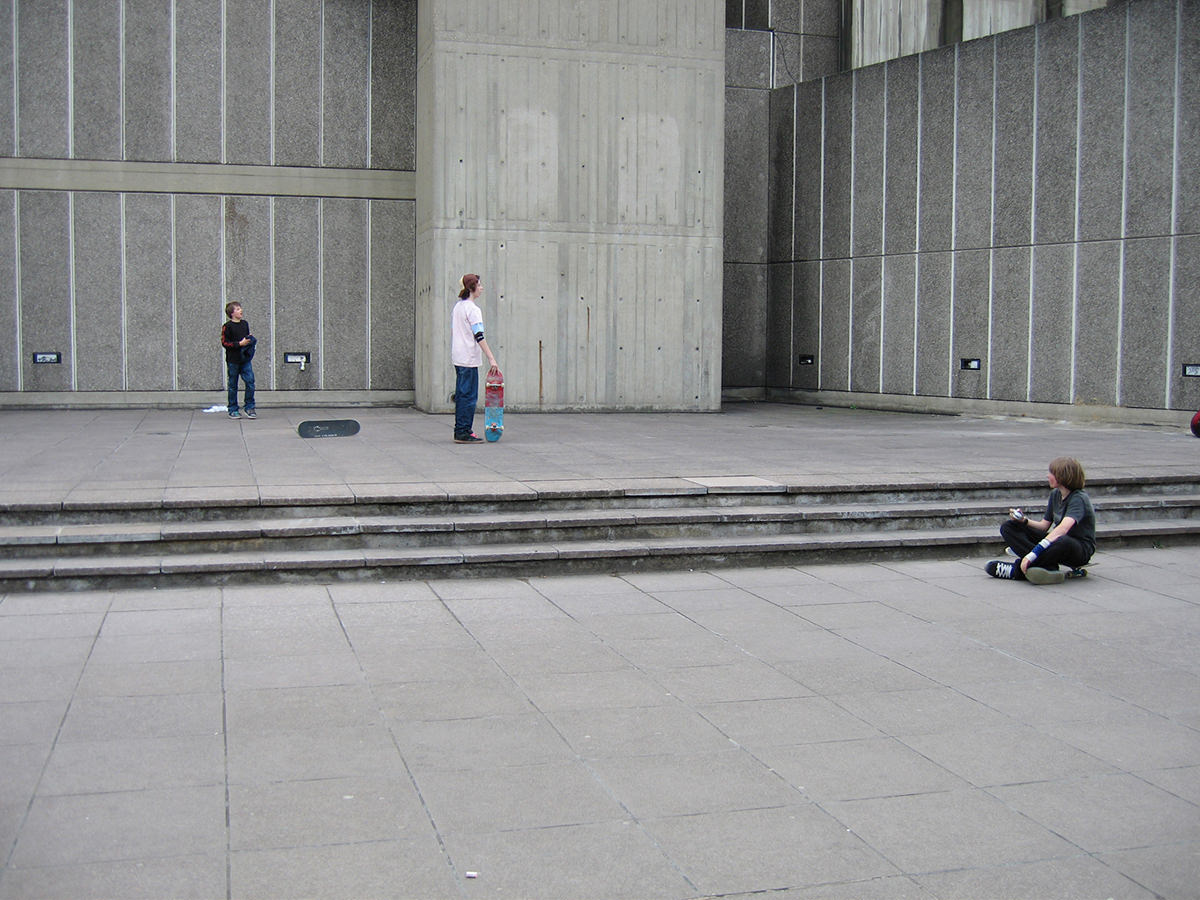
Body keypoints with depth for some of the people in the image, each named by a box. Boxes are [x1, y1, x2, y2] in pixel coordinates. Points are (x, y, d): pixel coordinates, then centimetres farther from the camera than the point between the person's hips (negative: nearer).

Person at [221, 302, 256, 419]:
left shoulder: (245, 324, 11)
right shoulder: (227, 326, -7)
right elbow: (224, 343, -11)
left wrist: (250, 341, 4)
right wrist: (239, 344, -18)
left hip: (245, 359, 4)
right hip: (233, 360, -4)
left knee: (250, 382, -5)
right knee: (233, 386, 5)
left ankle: (250, 408, 4)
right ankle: (233, 410, 14)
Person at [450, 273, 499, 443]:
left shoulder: (457, 306, 15)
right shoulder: (472, 309, -13)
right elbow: (479, 336, -18)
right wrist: (491, 358, -19)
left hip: (458, 358, 9)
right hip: (469, 359, -9)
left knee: (461, 394, 12)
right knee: (469, 395, -6)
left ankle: (460, 431, 15)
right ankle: (463, 433, -5)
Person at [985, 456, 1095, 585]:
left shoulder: (1079, 498, -20)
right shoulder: (1055, 494, 6)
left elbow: (1062, 529, -36)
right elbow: (1044, 526, 10)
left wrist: (1032, 554, -44)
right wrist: (1024, 520, -12)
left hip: (1081, 551, -8)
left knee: (1063, 542, -46)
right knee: (1008, 526, -7)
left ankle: (1016, 570, -29)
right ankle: (1048, 568, -29)